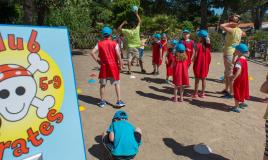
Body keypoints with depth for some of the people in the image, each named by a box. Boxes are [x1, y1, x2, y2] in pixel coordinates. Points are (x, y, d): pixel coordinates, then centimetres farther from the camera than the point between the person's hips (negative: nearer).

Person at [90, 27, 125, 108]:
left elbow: (92, 53, -8)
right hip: (113, 65, -1)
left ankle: (102, 101, 20)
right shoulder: (114, 43, -4)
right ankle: (119, 101, 6)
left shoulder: (99, 43, 1)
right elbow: (118, 55, -12)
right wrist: (120, 64, -2)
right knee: (116, 84, 7)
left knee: (102, 84, 12)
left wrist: (97, 61, 2)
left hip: (104, 66, 2)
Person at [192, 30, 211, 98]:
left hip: (198, 64, -4)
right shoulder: (208, 45, 0)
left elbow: (195, 55, -12)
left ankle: (196, 93, 11)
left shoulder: (198, 45, -14)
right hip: (205, 65, 4)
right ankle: (202, 93, 19)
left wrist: (193, 60, 0)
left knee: (197, 79, 5)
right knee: (204, 79, 12)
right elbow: (209, 56, 2)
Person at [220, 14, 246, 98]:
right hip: (232, 53, 9)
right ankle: (226, 89, 32)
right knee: (226, 73, 19)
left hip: (229, 54, -9)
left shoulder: (232, 30, -18)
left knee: (230, 74, -4)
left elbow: (222, 26, -28)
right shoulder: (239, 30, 9)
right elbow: (243, 34, 30)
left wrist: (230, 24, -15)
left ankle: (231, 93, 2)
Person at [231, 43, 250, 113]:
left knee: (237, 92, 0)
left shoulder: (239, 60, -26)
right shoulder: (244, 58, 4)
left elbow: (238, 71, -34)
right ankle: (242, 102, 43)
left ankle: (236, 107, 6)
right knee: (242, 90, 25)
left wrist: (233, 79, -34)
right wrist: (234, 56, 7)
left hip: (239, 79, -9)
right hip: (243, 78, 9)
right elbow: (234, 63, 18)